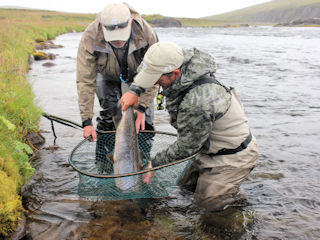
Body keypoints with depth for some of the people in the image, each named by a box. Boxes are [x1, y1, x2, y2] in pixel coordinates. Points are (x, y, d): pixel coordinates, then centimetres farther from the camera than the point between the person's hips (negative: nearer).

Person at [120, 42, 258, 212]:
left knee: (207, 201, -7)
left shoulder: (198, 104, -39)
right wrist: (134, 90, -2)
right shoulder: (183, 60, -14)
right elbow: (151, 65, 9)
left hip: (234, 153, -8)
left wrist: (154, 164, -13)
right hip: (212, 146, 9)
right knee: (186, 183, 15)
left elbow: (187, 147, -24)